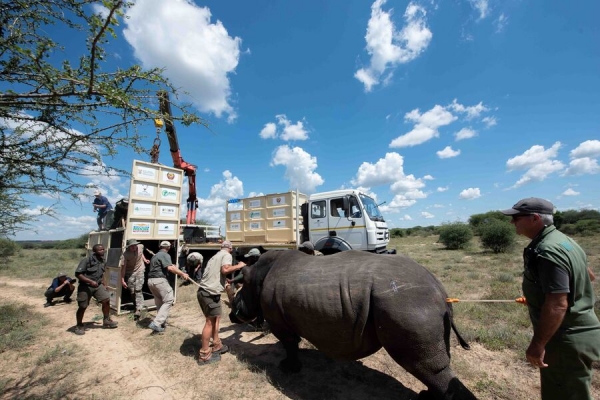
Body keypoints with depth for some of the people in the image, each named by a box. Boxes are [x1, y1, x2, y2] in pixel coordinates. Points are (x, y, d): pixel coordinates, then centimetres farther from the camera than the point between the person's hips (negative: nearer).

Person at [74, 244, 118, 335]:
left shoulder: (103, 261, 2)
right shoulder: (86, 260, -19)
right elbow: (78, 274, -19)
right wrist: (90, 281, -26)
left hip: (98, 285, 5)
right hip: (85, 286, -5)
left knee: (106, 300, -4)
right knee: (82, 307, 6)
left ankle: (106, 321, 13)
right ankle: (79, 326, 29)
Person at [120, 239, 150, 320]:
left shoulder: (140, 246, -13)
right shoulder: (125, 255, -21)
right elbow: (123, 268, -14)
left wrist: (145, 260, 5)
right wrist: (122, 280, -13)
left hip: (140, 271, 0)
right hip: (130, 273, 0)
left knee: (138, 290, -10)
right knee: (132, 291, 7)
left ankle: (138, 309, -13)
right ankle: (136, 306, 27)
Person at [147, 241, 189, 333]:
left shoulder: (155, 255, 21)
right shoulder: (165, 255, -9)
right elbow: (170, 268, -23)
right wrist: (182, 274, -22)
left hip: (150, 281, 9)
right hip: (159, 280, -9)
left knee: (159, 302, 18)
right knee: (168, 300, -6)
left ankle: (162, 322, 26)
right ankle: (156, 323, -15)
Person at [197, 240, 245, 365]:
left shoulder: (215, 256, 22)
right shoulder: (227, 255, -4)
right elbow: (225, 270, -21)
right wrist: (238, 266, -8)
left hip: (203, 291, 9)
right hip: (211, 293, -9)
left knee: (215, 318, 19)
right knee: (210, 322, 1)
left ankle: (217, 346, 30)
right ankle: (204, 355, 11)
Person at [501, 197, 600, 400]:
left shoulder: (548, 251, -27)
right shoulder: (563, 240, 6)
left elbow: (557, 305, -30)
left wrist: (538, 343, -24)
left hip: (568, 340, -10)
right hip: (578, 332, 10)